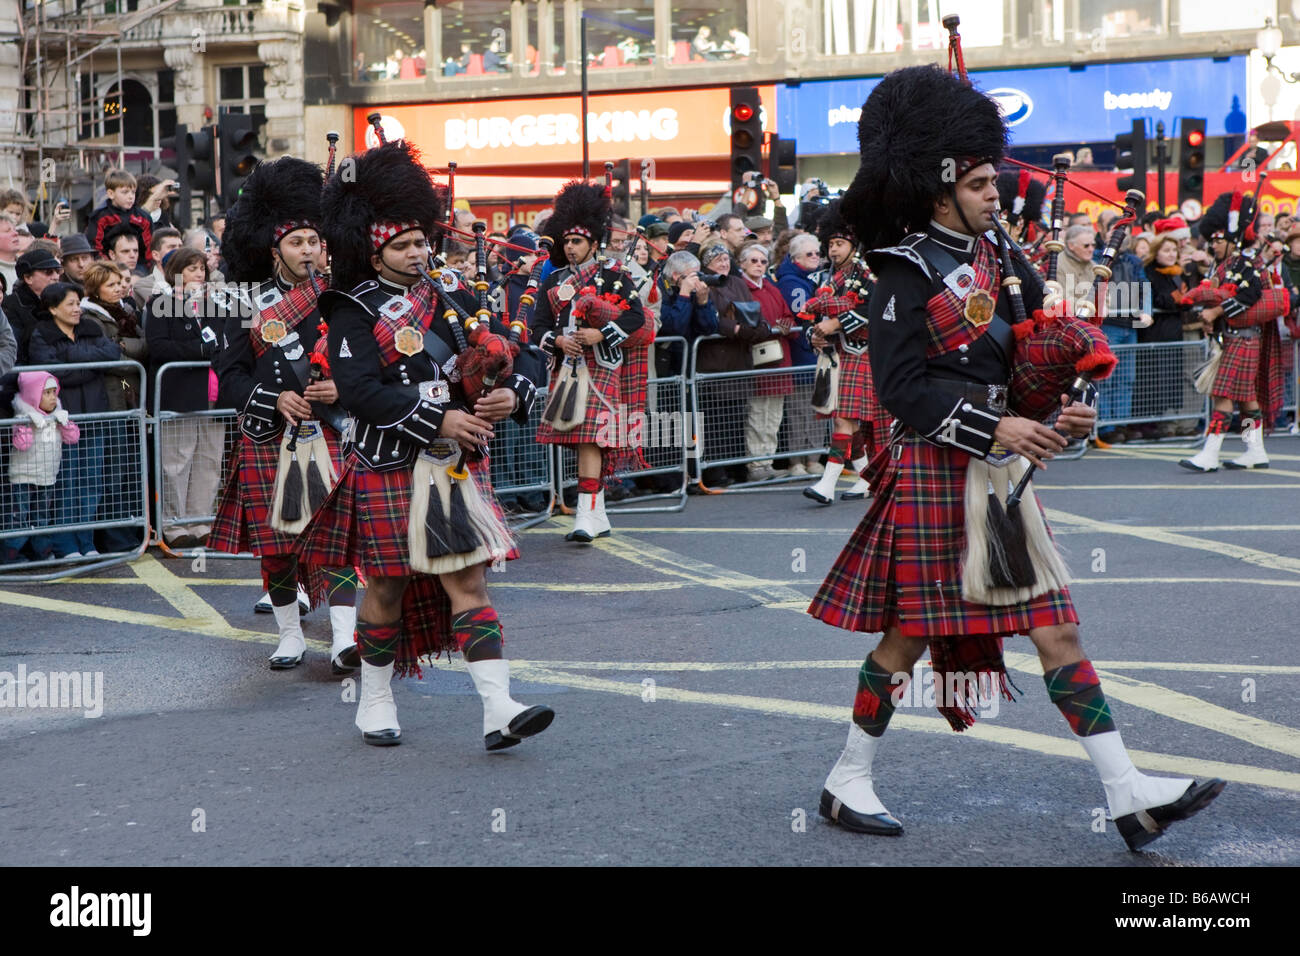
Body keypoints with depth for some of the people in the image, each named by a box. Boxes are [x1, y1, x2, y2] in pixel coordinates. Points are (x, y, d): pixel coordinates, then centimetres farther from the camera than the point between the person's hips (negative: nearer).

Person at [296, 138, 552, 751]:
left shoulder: (451, 296, 12)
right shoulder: (356, 312, -6)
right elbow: (361, 391, -19)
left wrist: (512, 394, -9)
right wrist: (438, 420, -23)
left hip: (458, 468, 4)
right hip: (390, 471, -4)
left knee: (469, 583, -1)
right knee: (388, 588, 7)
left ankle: (499, 711, -9)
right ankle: (375, 703, 24)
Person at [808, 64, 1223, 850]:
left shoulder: (995, 260, 11)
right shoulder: (907, 277, -10)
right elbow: (903, 389, -16)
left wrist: (1065, 414, -5)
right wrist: (996, 428, -23)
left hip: (1001, 473, 7)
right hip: (936, 474, -7)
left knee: (1057, 631, 3)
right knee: (909, 635, 3)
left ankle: (1130, 794, 1)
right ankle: (849, 782, 20)